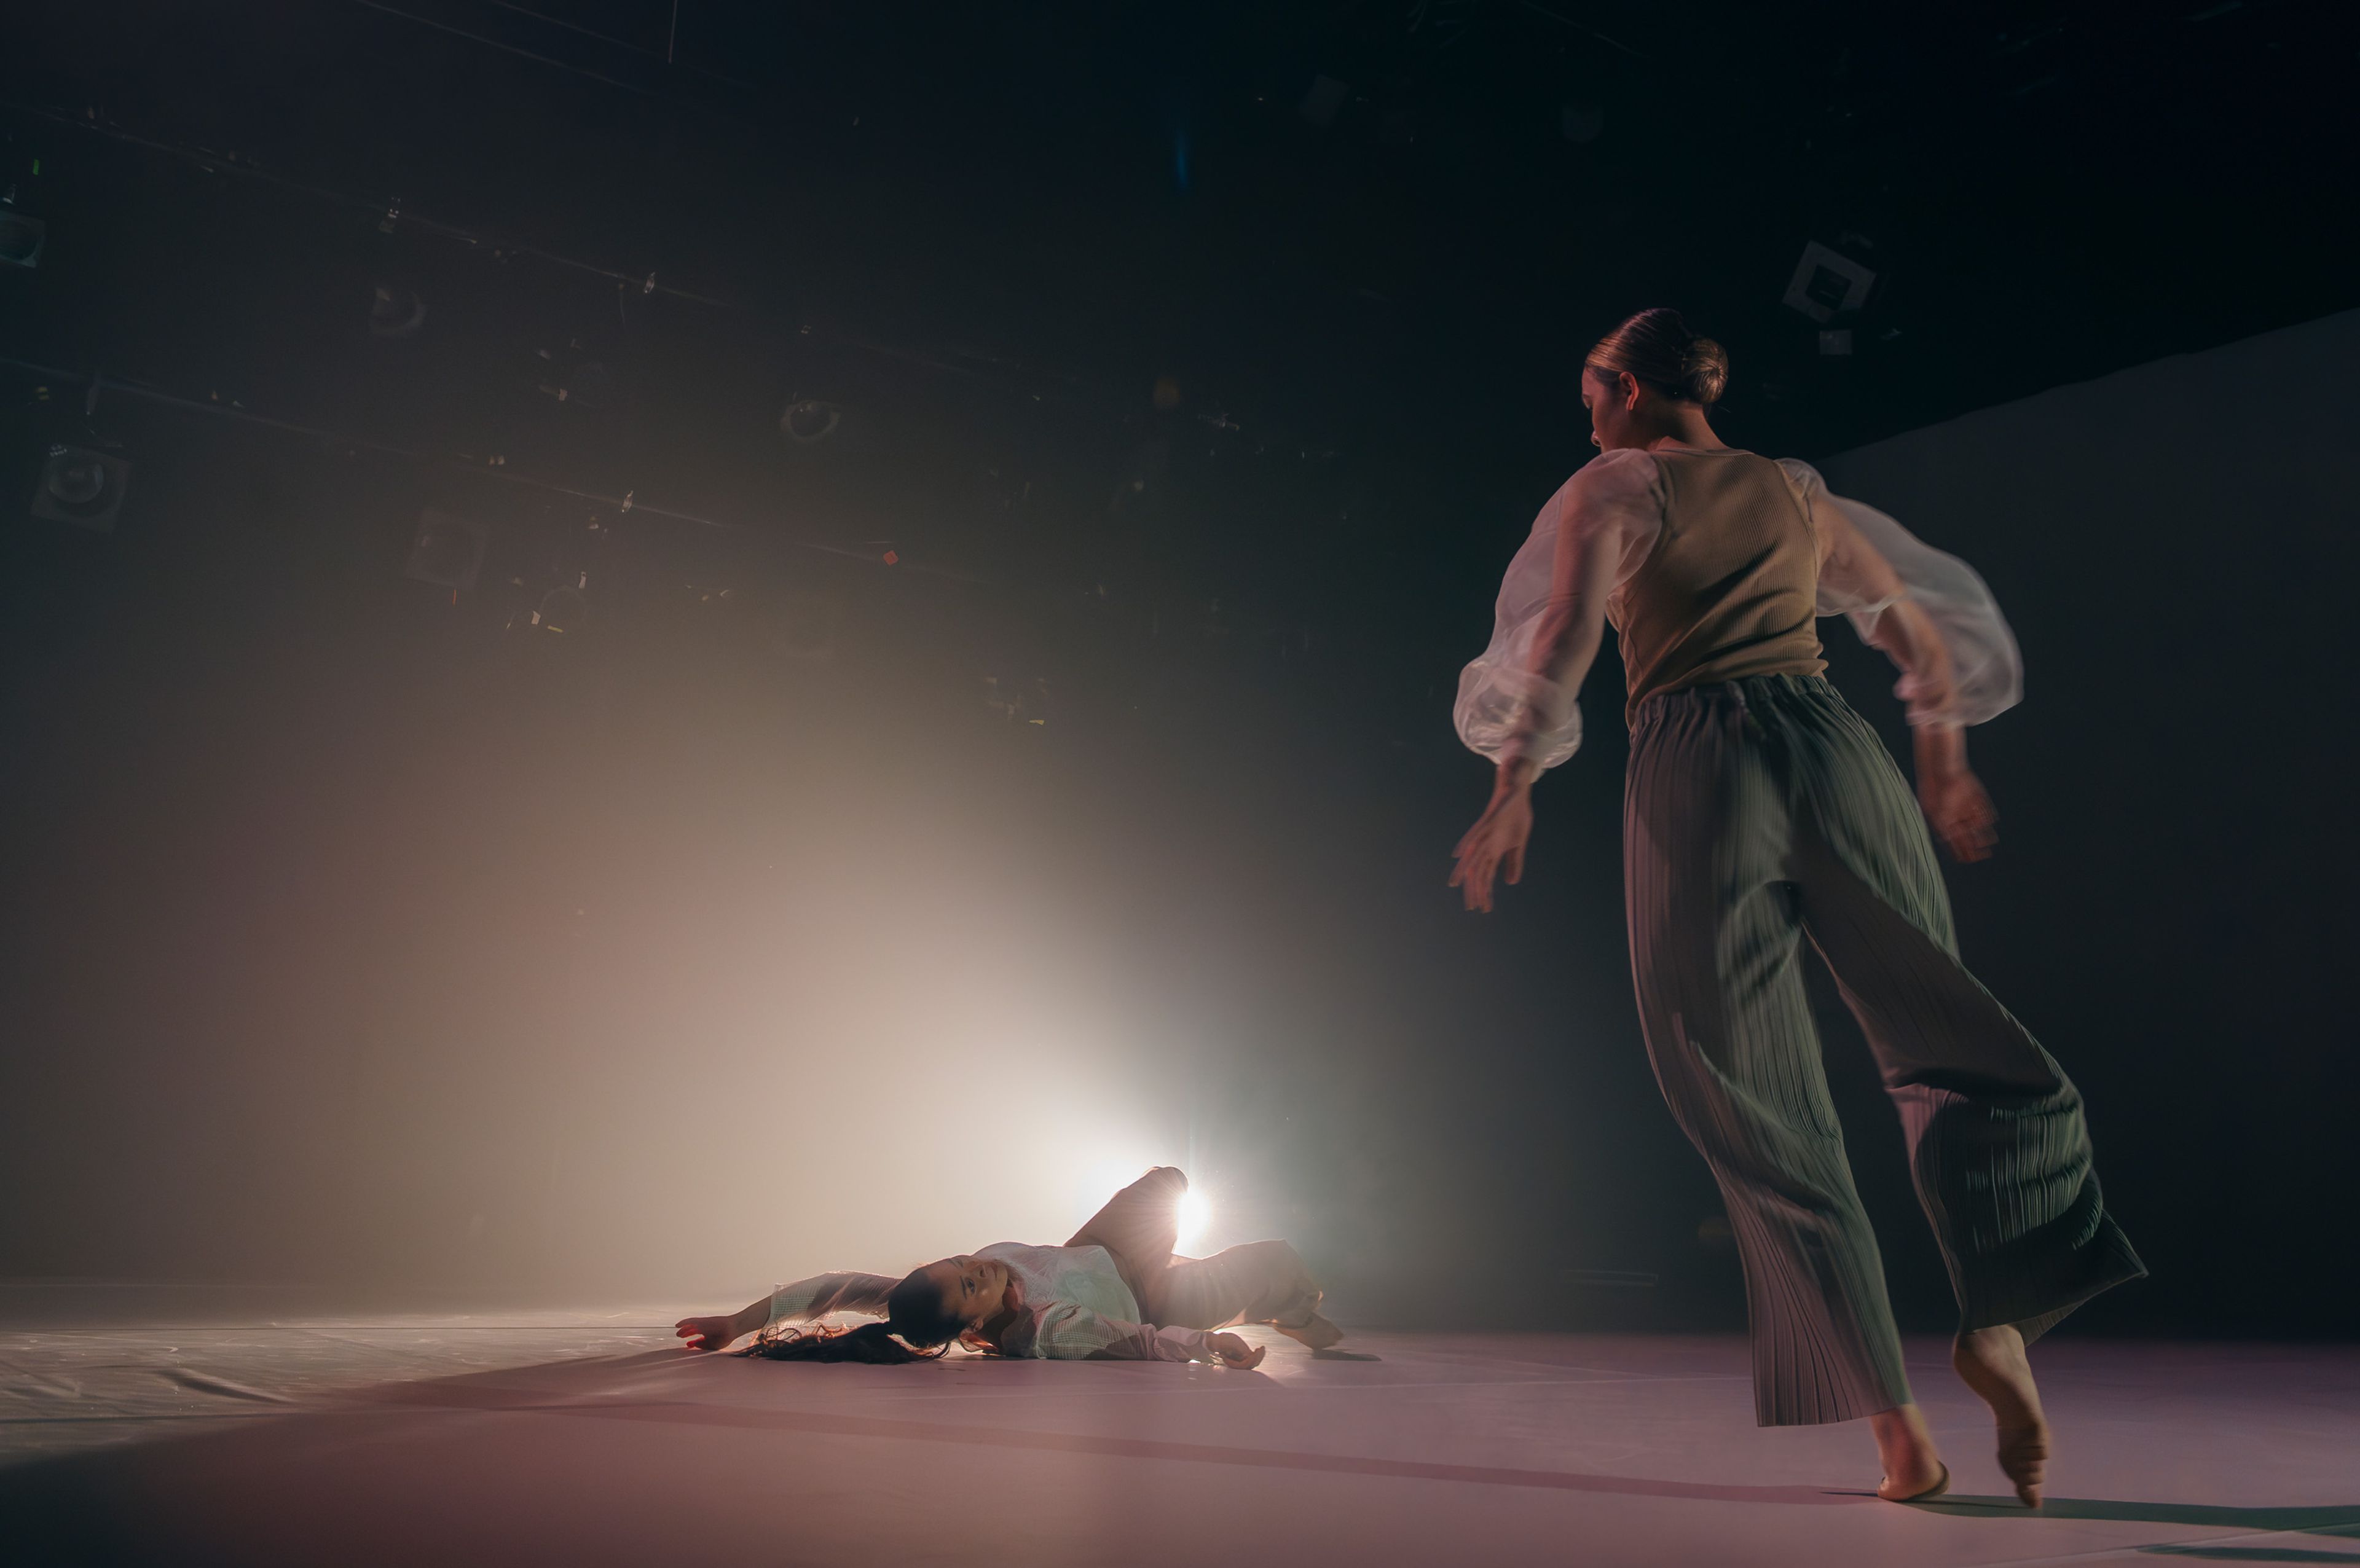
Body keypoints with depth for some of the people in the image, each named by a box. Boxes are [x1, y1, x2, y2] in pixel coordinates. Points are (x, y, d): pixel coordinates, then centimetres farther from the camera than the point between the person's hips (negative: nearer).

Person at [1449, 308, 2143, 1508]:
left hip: (1693, 766, -3)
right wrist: (1944, 762, 40)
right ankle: (1999, 1315, -12)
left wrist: (1513, 788, -3)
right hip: (1829, 743, 4)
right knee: (1946, 1043, 12)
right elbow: (1924, 626, 29)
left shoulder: (1610, 490, 10)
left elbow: (1560, 634, -5)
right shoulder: (1799, 493, 23)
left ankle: (1896, 1424, -2)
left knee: (1764, 1114, 1)